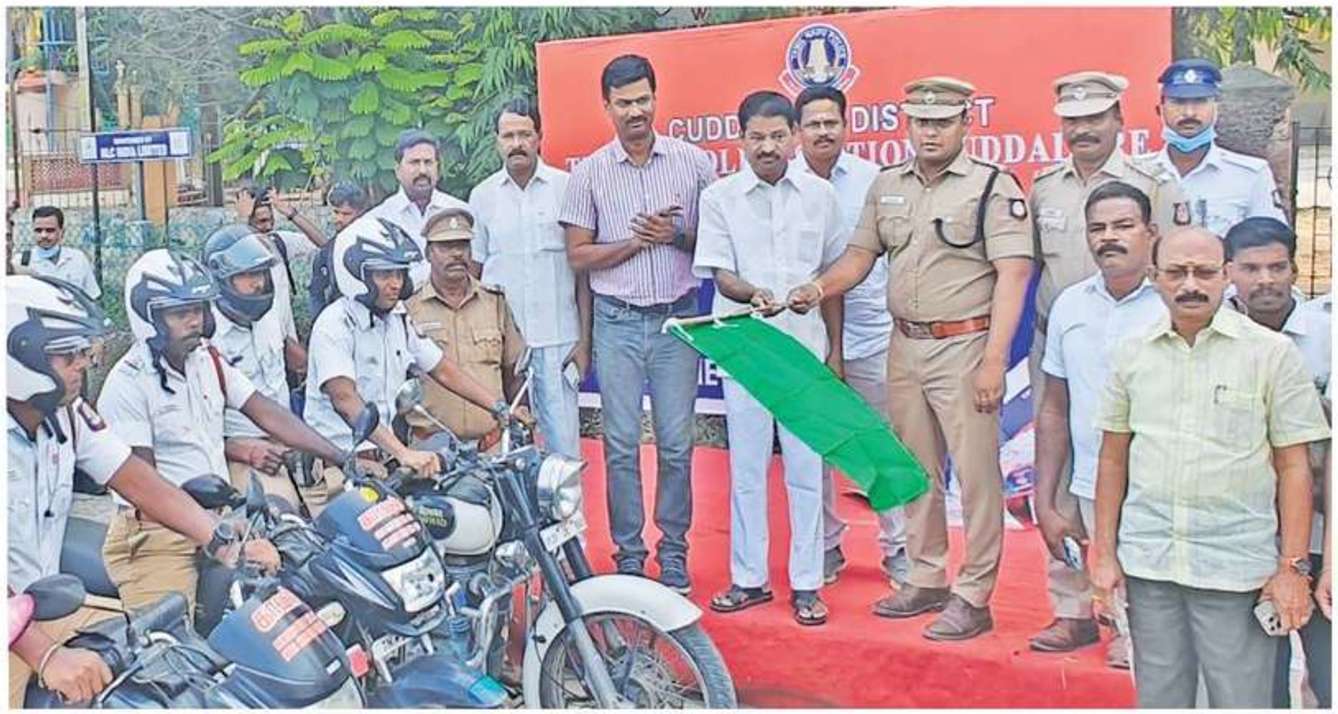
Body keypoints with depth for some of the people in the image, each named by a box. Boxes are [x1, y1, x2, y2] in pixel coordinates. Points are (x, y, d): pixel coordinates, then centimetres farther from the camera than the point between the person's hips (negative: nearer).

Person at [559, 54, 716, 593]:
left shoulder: (694, 162, 2)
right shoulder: (589, 173, 1)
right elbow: (578, 256, 1)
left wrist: (677, 236, -13)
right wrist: (637, 242, -11)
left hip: (678, 319, 0)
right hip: (617, 322, 0)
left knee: (676, 443, 5)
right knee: (621, 445, 4)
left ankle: (674, 549, 19)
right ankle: (628, 553, 17)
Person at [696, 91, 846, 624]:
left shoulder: (819, 195, 6)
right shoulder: (719, 197, 2)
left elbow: (831, 276, 11)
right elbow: (720, 274, -2)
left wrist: (834, 349, 9)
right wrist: (753, 294, -24)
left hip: (805, 346, 1)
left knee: (806, 468, 3)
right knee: (747, 468, 6)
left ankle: (806, 583, 14)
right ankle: (749, 578, 18)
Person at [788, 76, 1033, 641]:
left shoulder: (994, 187, -7)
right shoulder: (887, 185, 12)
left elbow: (1012, 275, -13)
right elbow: (861, 254, 15)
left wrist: (994, 360, -19)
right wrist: (816, 289, -6)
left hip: (965, 345, -6)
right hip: (904, 345, 6)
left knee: (976, 473, -2)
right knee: (917, 469, 14)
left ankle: (973, 596, 7)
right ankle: (926, 581, 27)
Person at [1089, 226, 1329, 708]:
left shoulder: (1272, 352, -2)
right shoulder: (1131, 355, 6)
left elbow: (1293, 466, -2)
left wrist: (1293, 568, -5)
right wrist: (1104, 552, 7)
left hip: (1238, 568, -3)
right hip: (1146, 561, 3)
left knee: (1240, 699, 4)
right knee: (1158, 698, 13)